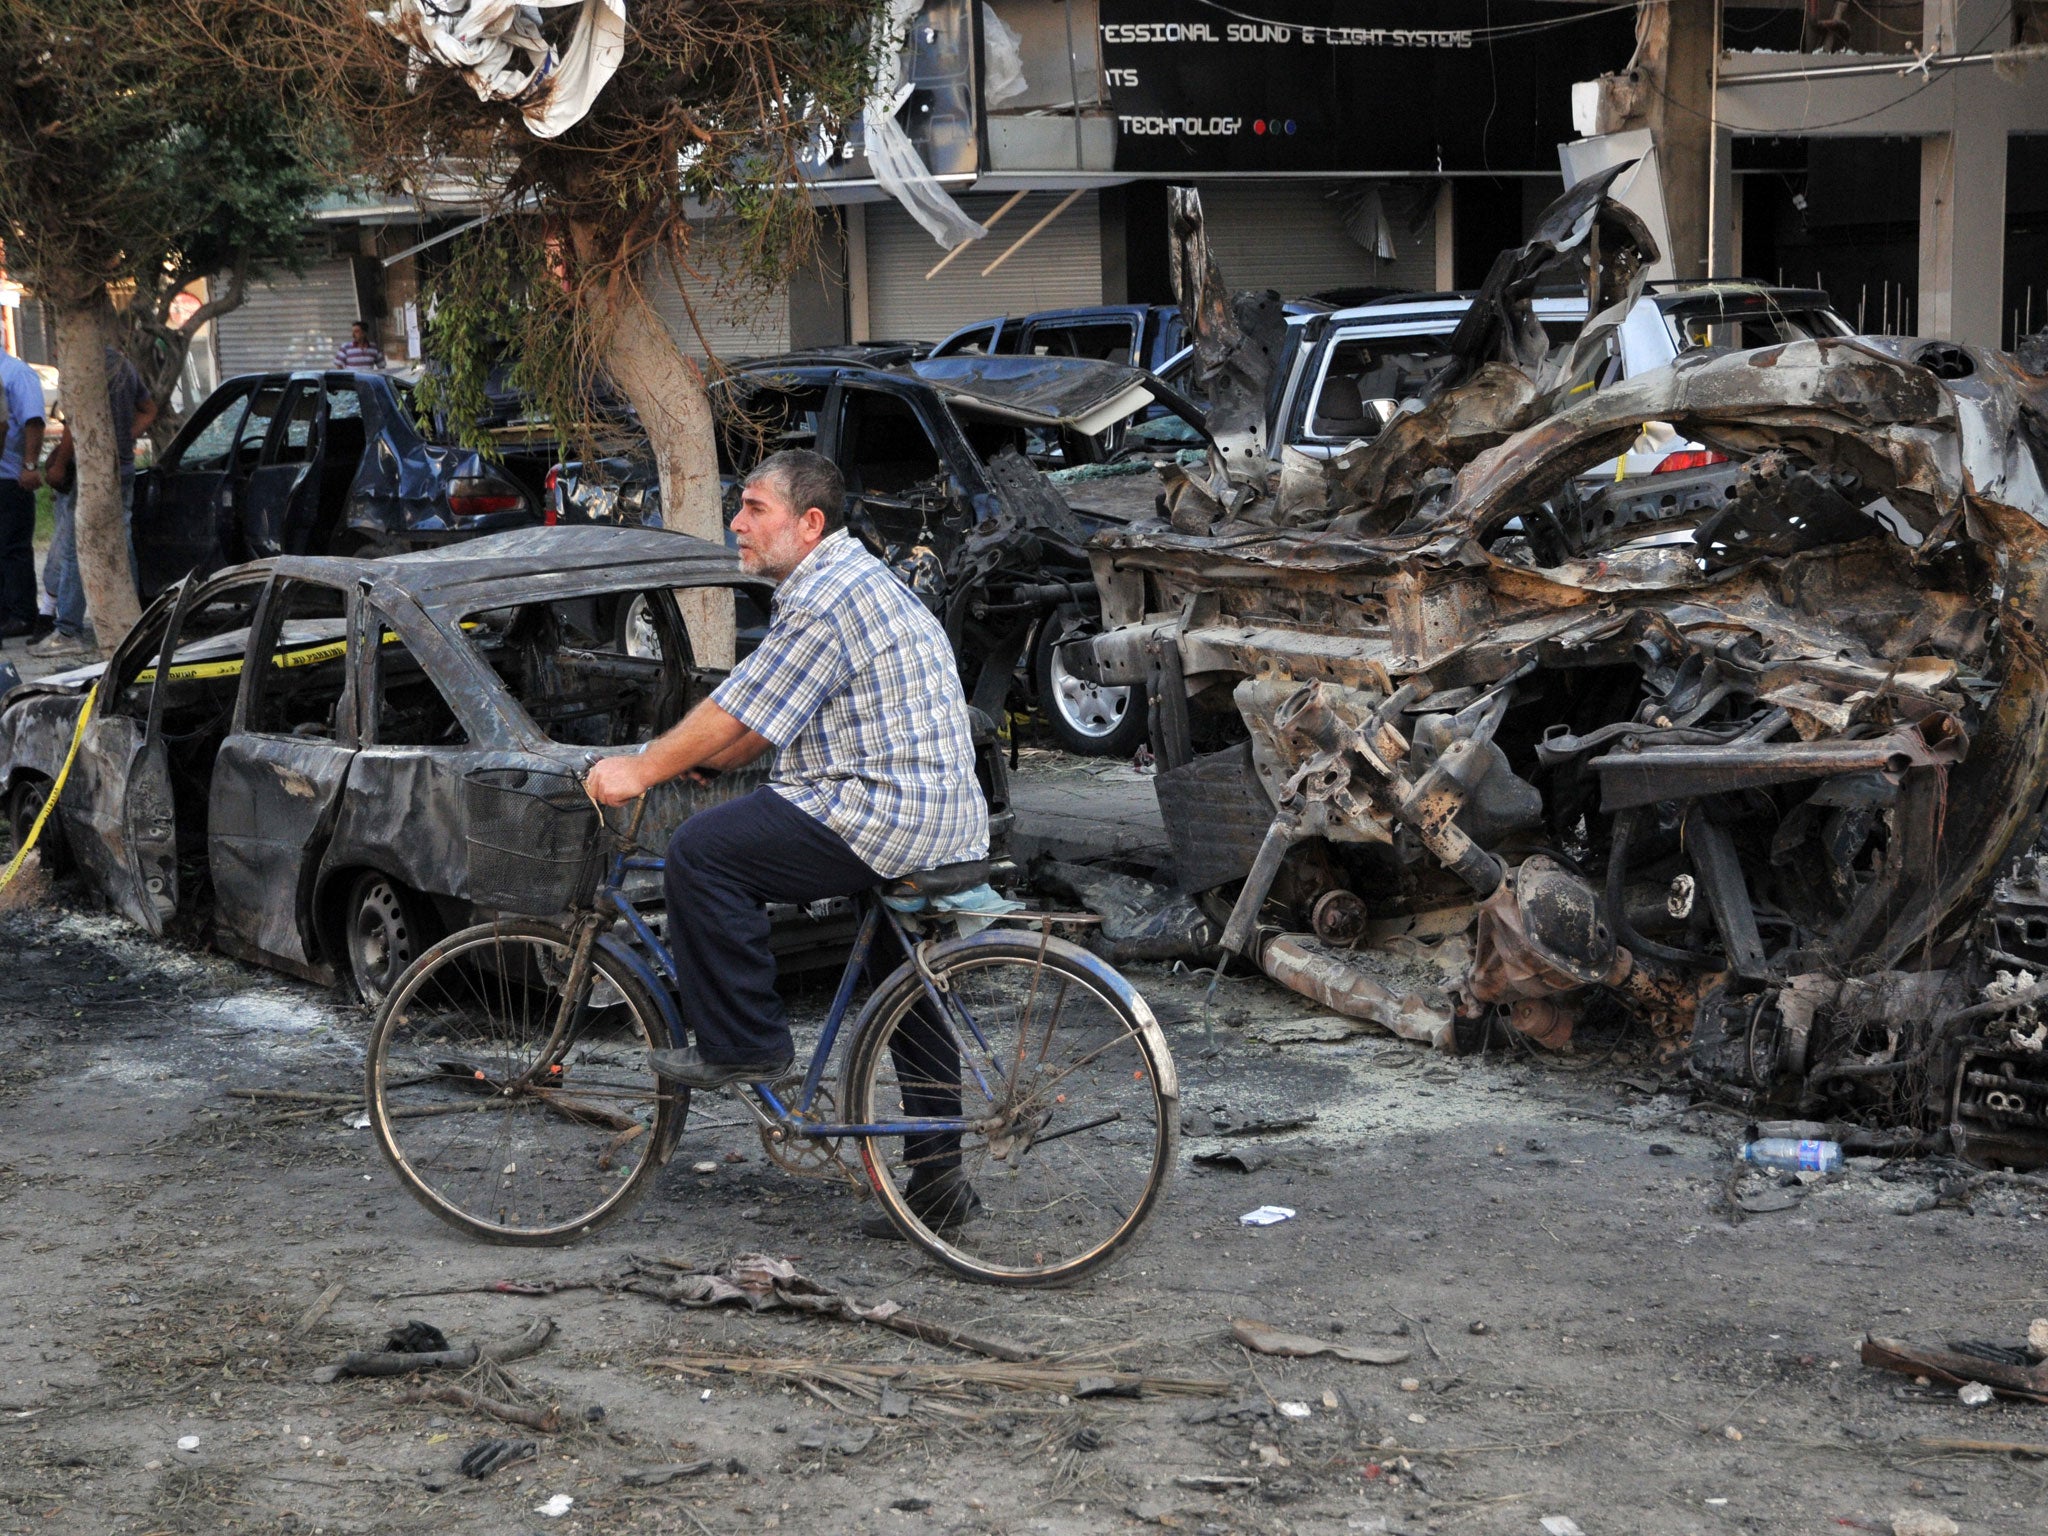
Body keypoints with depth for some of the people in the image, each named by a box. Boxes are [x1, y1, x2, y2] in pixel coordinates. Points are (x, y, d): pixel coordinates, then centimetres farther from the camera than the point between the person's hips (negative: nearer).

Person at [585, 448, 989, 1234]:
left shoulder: (824, 601, -15)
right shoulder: (854, 580, 20)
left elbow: (736, 714, -14)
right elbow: (761, 722, 24)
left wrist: (643, 769, -5)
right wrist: (680, 757, 20)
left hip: (881, 814, -11)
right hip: (945, 819, 11)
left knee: (700, 852, -13)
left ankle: (743, 1043, -5)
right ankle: (937, 1178, 23)